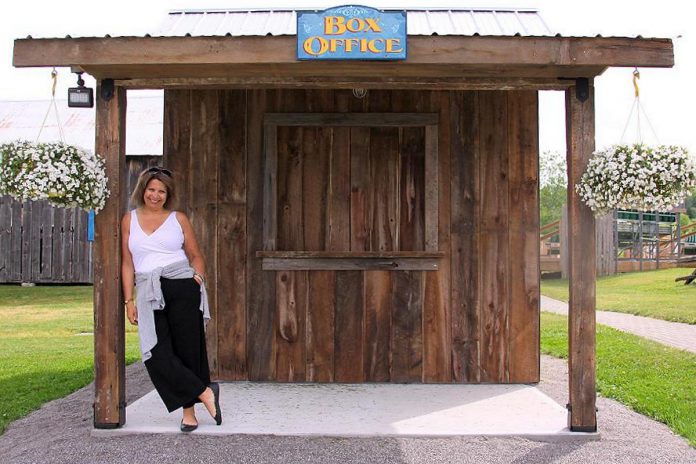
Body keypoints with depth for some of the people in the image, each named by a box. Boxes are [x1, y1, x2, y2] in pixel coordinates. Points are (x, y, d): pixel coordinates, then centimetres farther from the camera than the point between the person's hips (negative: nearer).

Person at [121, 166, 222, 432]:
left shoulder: (178, 219, 11)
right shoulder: (130, 220, 15)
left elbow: (195, 255, 15)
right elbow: (127, 263, 12)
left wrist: (198, 276, -5)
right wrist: (129, 300, 6)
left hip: (182, 286, -1)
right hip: (149, 293, 1)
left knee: (188, 347, -2)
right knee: (157, 355, -11)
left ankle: (189, 410, 10)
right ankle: (205, 393, -2)